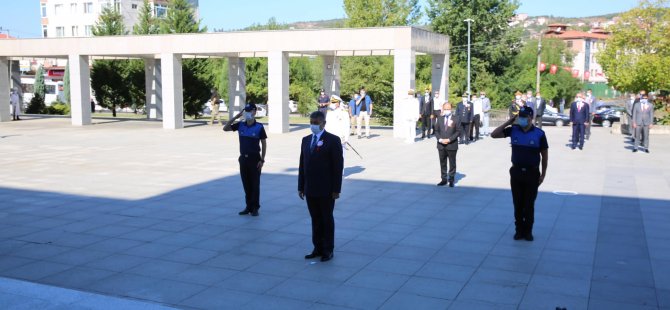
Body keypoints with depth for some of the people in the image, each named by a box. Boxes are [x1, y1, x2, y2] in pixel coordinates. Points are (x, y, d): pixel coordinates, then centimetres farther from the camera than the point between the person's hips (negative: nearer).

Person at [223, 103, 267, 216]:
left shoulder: (259, 127, -7)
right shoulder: (240, 125, 4)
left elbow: (264, 144, -4)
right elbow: (225, 128, -1)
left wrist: (262, 160, -9)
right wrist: (236, 117, -8)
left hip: (254, 159, -4)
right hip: (243, 158, 4)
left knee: (255, 184, 1)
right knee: (246, 184, 9)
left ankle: (255, 208, 9)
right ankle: (248, 206, 19)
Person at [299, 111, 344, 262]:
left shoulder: (333, 140, -7)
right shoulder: (306, 140, 11)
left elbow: (338, 166, -10)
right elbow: (302, 164, 12)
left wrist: (336, 189, -13)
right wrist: (301, 187, 8)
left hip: (326, 190, -5)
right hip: (310, 190, 5)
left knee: (327, 220, 6)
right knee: (315, 220, 11)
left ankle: (328, 250, 15)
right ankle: (318, 248, 20)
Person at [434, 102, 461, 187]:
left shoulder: (455, 119, -3)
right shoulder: (440, 118, 7)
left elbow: (458, 131, -6)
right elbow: (436, 130, 9)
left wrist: (449, 139, -15)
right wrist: (440, 139, -9)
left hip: (452, 145, -3)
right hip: (441, 145, 3)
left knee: (452, 163, 5)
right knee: (442, 163, 10)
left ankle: (451, 180, 14)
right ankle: (444, 179, 19)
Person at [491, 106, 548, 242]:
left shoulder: (539, 133, -7)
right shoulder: (513, 130, 0)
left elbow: (544, 155, -1)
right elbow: (494, 134, -2)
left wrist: (543, 174, -1)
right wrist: (508, 122, -8)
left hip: (532, 173, -2)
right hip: (516, 172, 2)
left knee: (529, 204, 6)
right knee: (518, 204, 9)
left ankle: (528, 231, 18)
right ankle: (519, 230, 20)